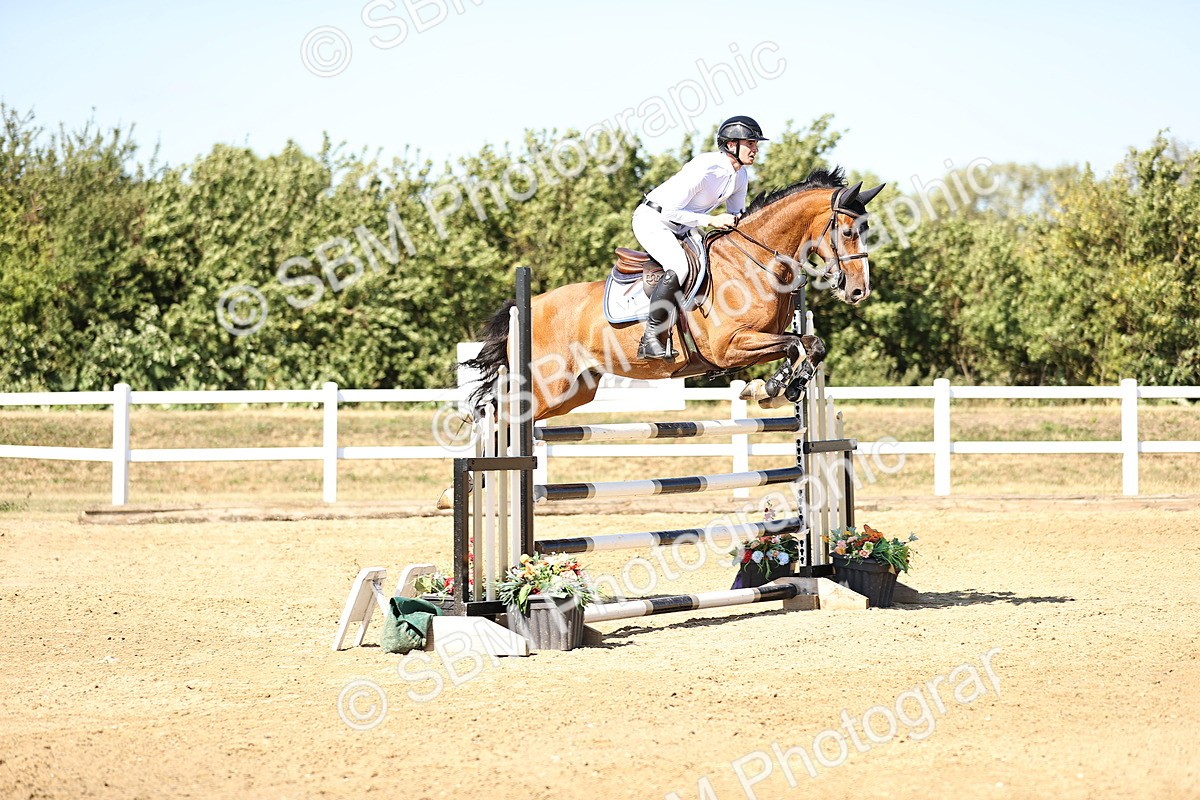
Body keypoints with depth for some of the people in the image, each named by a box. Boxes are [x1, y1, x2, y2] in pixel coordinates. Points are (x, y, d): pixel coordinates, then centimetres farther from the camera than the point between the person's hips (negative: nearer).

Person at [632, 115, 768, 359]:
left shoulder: (740, 176, 1)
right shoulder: (705, 169, -26)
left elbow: (737, 216, 16)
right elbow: (670, 211, -26)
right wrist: (711, 220, -26)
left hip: (682, 230, 9)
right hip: (653, 220, -9)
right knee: (678, 267, -33)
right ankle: (651, 337, -28)